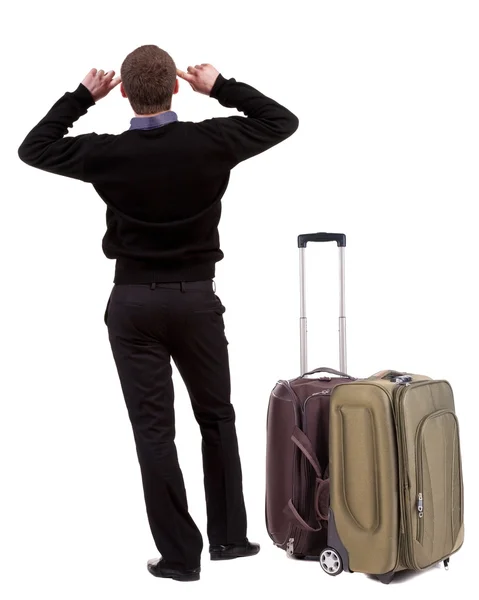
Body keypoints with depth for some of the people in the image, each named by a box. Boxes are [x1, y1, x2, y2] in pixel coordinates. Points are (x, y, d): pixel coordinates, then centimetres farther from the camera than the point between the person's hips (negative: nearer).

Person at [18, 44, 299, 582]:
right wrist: (221, 88, 4)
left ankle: (180, 554, 7)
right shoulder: (208, 144, -9)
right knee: (217, 418, 17)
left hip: (133, 302, 0)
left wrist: (82, 96, 9)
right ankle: (228, 536, 22)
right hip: (195, 298, 1)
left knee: (153, 430, 4)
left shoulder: (104, 154, -8)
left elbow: (32, 148, 8)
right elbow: (282, 121, 3)